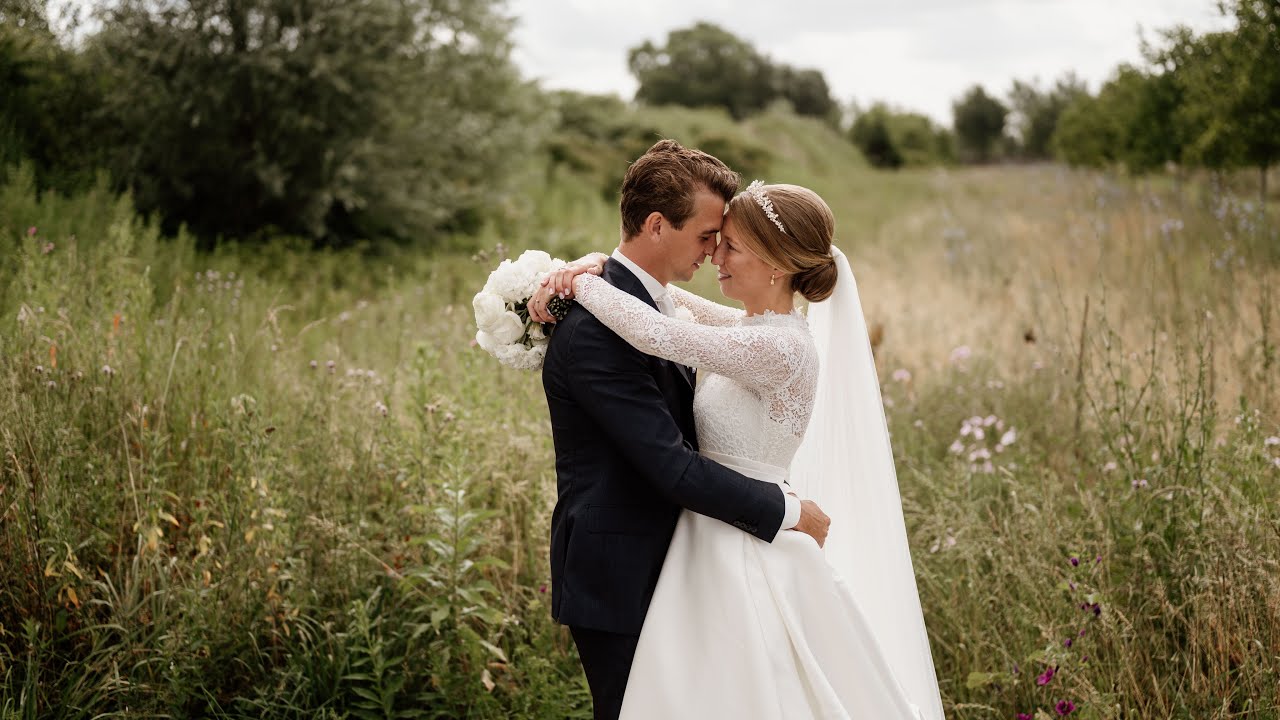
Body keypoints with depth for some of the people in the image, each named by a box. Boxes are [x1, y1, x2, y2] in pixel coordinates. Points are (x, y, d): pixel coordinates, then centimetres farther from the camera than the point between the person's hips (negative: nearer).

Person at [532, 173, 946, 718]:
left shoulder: (781, 348, -21)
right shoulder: (756, 331, 8)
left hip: (746, 557, -9)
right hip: (715, 545, 9)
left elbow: (657, 334, -29)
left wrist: (580, 282, -14)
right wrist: (596, 263, 1)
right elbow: (663, 292, 19)